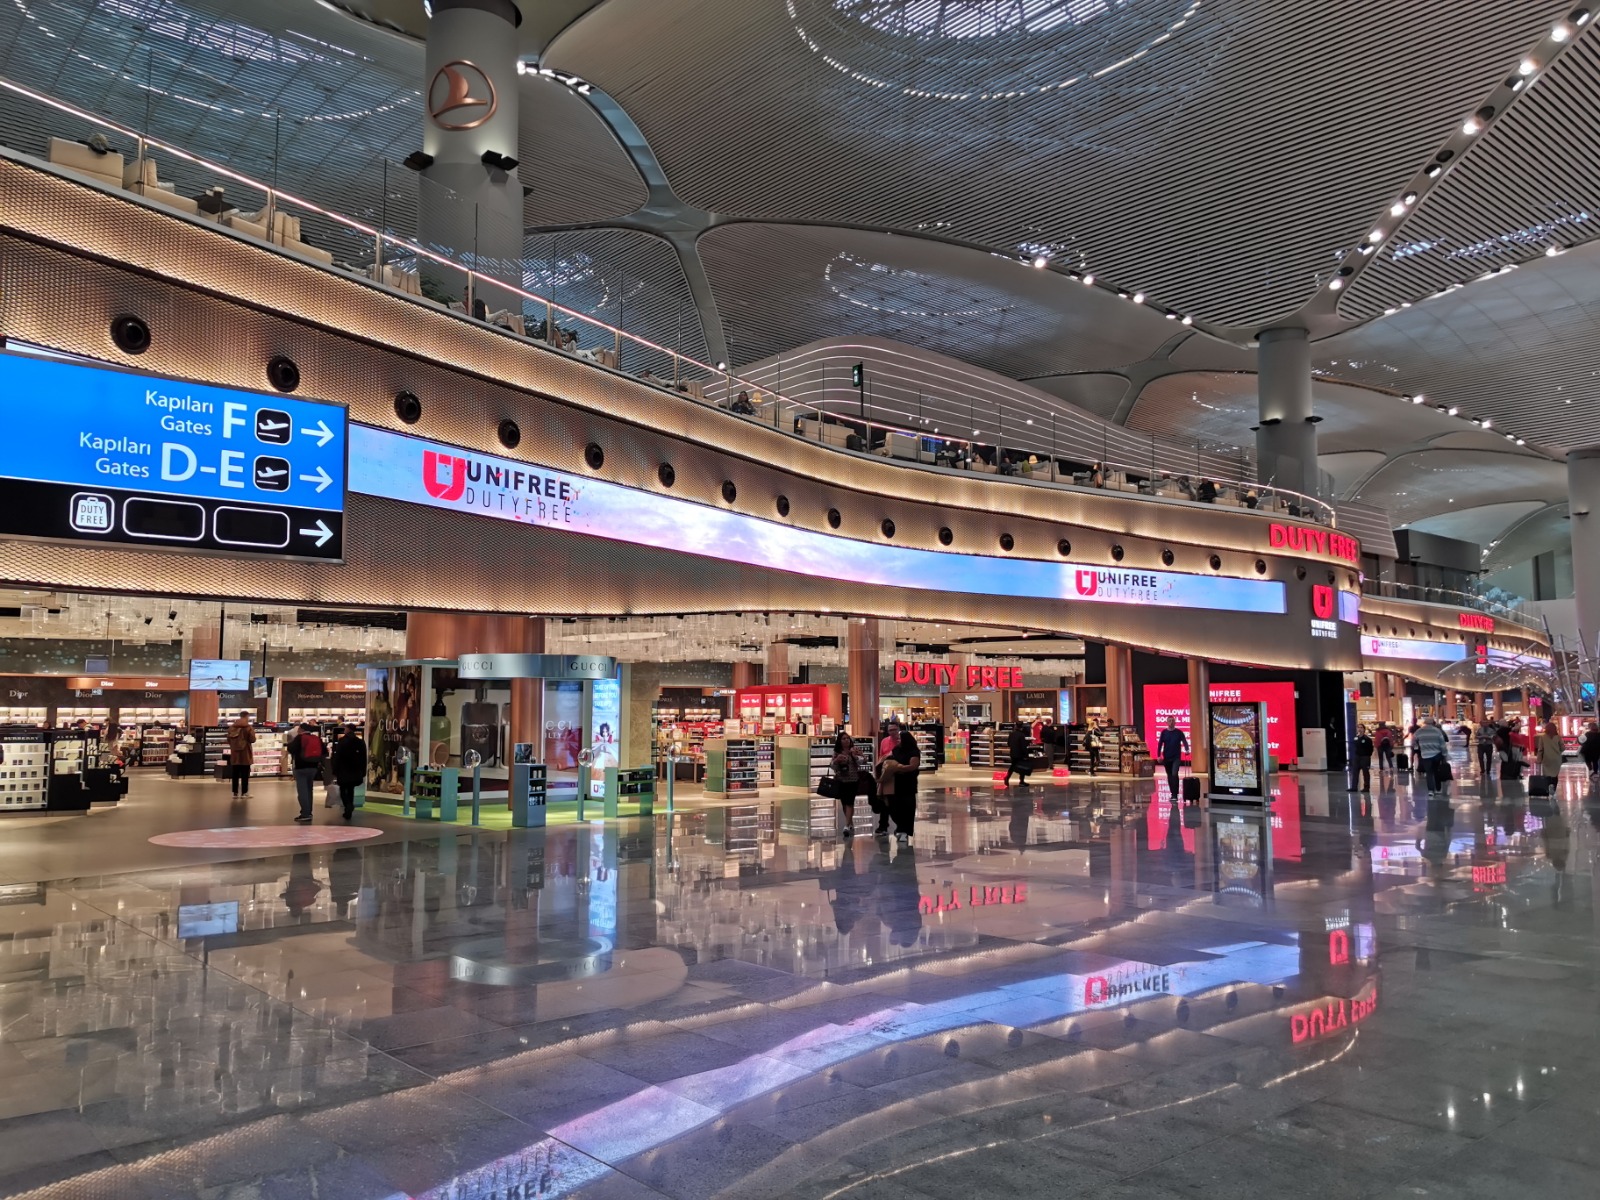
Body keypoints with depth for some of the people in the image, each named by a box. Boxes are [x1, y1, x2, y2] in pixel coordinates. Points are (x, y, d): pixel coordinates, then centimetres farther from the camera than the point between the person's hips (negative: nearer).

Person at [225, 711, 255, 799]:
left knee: (235, 775, 9)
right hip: (245, 754, -5)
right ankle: (244, 793, 2)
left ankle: (235, 793, 11)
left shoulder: (231, 727, 7)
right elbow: (252, 739, -12)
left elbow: (228, 740, 12)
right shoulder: (248, 727, -11)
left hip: (234, 754, 5)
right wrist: (252, 732, 7)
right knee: (245, 775, 1)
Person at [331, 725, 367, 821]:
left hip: (343, 771, -4)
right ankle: (349, 811, 13)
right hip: (355, 772, 4)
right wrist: (363, 772, 12)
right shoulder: (361, 742, 4)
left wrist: (335, 771, -5)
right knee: (350, 790, 14)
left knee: (343, 790, 6)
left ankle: (348, 806, -19)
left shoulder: (341, 741, -9)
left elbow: (337, 757, -10)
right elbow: (364, 759, 7)